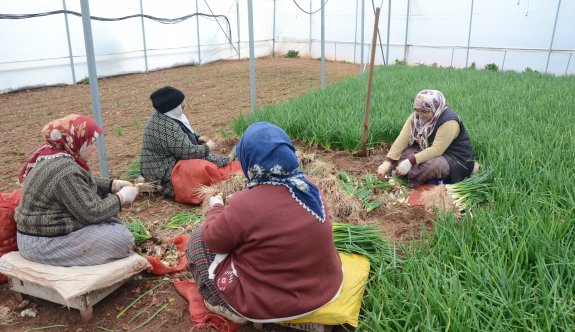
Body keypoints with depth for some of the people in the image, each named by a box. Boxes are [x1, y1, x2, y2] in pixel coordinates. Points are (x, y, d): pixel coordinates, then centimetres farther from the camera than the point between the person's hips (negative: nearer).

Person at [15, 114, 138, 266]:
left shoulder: (52, 154, 2)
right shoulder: (65, 170, -29)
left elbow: (85, 183, 17)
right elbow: (92, 213, -25)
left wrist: (114, 184, 5)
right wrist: (122, 197, -12)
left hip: (42, 229, 10)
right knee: (123, 237, -12)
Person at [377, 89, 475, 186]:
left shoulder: (449, 121, -27)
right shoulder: (417, 116, -7)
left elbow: (437, 150, -32)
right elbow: (402, 139, -15)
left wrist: (410, 161, -39)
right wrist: (388, 162, -26)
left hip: (456, 160, -7)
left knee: (429, 166, -37)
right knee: (398, 153, -12)